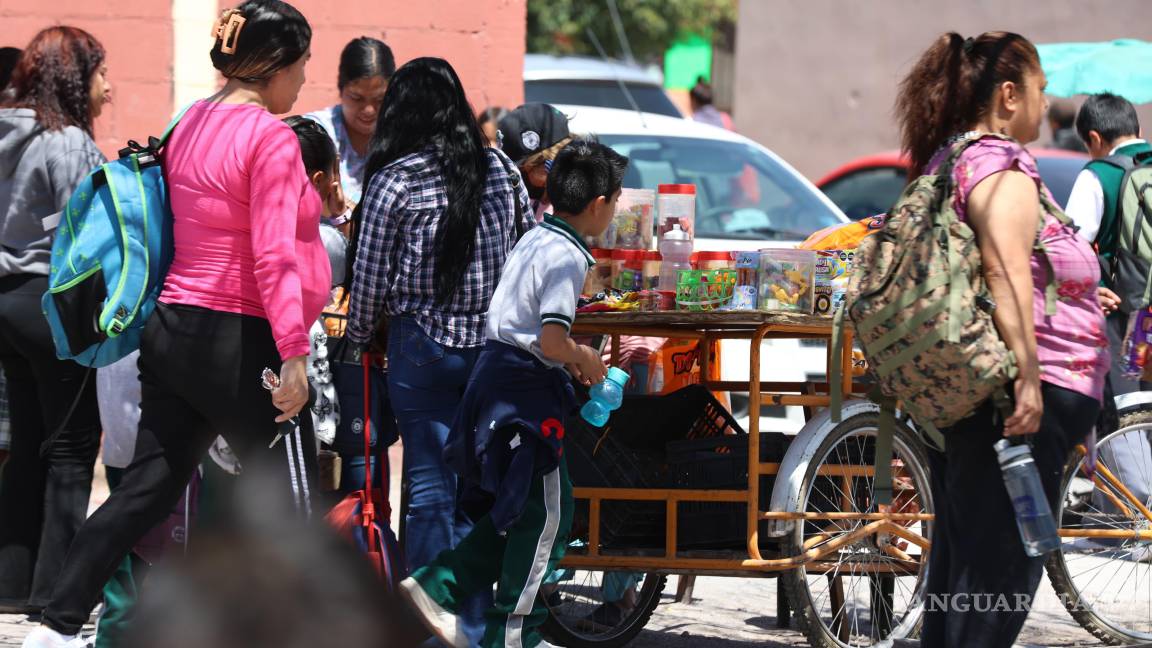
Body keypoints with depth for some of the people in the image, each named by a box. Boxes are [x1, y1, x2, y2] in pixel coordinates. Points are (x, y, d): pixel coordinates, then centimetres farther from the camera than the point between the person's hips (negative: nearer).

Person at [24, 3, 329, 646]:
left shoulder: (193, 125, 11)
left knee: (148, 488, 11)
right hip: (239, 341, -9)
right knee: (289, 500, 2)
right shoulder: (271, 137, -15)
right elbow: (273, 255, -21)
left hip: (174, 328, 9)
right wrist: (293, 351, -23)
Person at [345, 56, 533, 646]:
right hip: (492, 346, 3)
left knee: (431, 490, 1)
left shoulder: (394, 181, -7)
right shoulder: (500, 169, 4)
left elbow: (369, 277, -4)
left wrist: (358, 336, 13)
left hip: (423, 347, -3)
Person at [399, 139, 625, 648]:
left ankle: (435, 586, 12)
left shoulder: (534, 240, 13)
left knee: (521, 511, 16)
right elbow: (552, 341, -24)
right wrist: (584, 359, -6)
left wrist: (569, 359, 17)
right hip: (526, 384, -10)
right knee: (547, 514, -1)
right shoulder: (567, 257, -16)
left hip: (497, 372, 10)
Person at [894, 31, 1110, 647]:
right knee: (1004, 564, -8)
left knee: (957, 550, 15)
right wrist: (1028, 372, -30)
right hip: (1027, 399, -10)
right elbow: (1007, 271, -25)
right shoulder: (1002, 167, -13)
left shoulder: (943, 163, 18)